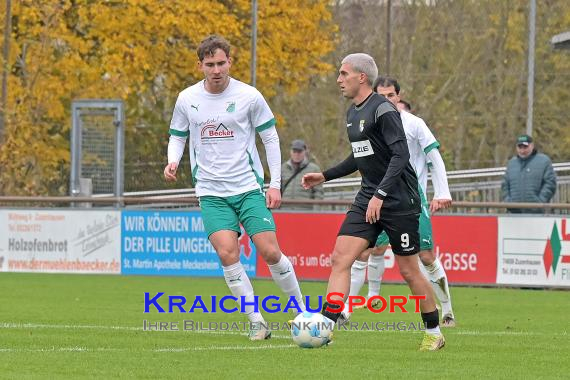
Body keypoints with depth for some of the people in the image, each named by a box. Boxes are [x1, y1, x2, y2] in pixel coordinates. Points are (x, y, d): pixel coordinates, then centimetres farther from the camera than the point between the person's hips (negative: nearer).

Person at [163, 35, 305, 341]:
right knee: (227, 253, -16)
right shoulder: (187, 99, 1)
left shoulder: (248, 96, -4)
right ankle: (256, 322, -7)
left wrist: (275, 184, 0)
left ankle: (303, 311, 13)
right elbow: (177, 136, 14)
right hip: (211, 192, 1)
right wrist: (173, 161, -8)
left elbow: (270, 138, 4)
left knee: (270, 252, -8)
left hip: (249, 187, -1)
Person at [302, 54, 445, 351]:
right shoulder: (353, 114, 13)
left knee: (408, 270, 0)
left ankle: (434, 333, 17)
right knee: (340, 258, -8)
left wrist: (380, 195, -28)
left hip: (399, 200, -8)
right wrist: (324, 176, 22)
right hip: (368, 198, 8)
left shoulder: (382, 109, -15)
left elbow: (400, 154, -22)